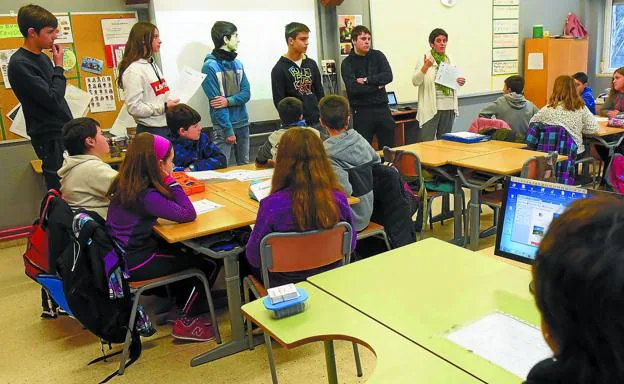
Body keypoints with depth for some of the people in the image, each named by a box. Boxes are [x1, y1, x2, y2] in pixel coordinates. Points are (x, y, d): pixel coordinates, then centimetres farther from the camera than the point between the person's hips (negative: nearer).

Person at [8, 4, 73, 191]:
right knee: (59, 189, -1)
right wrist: (59, 67, -10)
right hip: (49, 136, -8)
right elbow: (53, 100, -20)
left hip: (64, 130, 8)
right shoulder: (19, 64, -16)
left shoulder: (43, 57, 10)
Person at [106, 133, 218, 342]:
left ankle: (177, 302, 35)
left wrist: (167, 183, 0)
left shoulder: (124, 184, 0)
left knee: (182, 250, 26)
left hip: (119, 255, 9)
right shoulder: (147, 196, -26)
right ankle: (185, 321, 13)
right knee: (207, 265, 2)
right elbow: (188, 214, -25)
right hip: (134, 264, -9)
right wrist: (171, 182, -19)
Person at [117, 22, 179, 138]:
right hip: (151, 131, -8)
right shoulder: (133, 70, -14)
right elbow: (134, 108, -19)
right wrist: (164, 107, -18)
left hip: (166, 126, 8)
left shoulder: (152, 64, 14)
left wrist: (171, 103, 3)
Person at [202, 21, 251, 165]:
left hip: (242, 122, 6)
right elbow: (216, 102, -14)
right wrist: (228, 130, -16)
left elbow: (246, 93, 3)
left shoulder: (238, 64, 9)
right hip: (223, 125, -6)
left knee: (245, 166, 15)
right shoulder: (210, 66, -11)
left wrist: (228, 101, -17)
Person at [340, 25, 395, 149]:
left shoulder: (378, 56, 9)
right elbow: (352, 88, -15)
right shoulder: (347, 63, -2)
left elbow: (388, 76, -6)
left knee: (388, 148, 8)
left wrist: (366, 80, -13)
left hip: (382, 108, 3)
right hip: (362, 112, -3)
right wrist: (377, 86, -9)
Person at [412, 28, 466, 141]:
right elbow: (415, 82, -13)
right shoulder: (425, 60, -3)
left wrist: (460, 82, 1)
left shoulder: (449, 60, 14)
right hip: (431, 108, -6)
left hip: (449, 108, 6)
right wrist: (425, 67, -28)